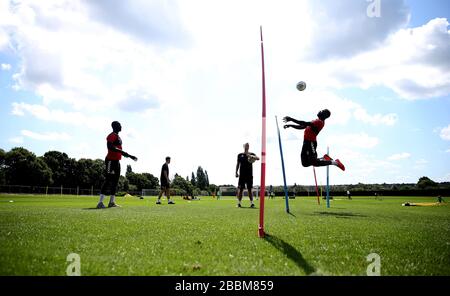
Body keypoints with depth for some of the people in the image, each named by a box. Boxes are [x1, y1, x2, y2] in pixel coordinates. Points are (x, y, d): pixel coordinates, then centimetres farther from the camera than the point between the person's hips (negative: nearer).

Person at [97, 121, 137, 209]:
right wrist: (121, 151, -31)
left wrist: (130, 156, 27)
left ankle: (112, 202, 15)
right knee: (108, 180, -13)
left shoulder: (118, 137, 21)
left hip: (117, 161, 10)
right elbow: (110, 147, -26)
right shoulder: (112, 136, -10)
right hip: (111, 160, -10)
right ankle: (100, 202, -13)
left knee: (115, 181, 10)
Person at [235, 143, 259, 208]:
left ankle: (251, 203, 2)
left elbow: (258, 158, -10)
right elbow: (237, 164, 12)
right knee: (240, 189, 1)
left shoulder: (252, 154, 8)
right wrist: (236, 172, 4)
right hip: (242, 174, 0)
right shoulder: (240, 155, 10)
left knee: (250, 189, 0)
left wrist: (251, 156, -28)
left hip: (249, 174, 0)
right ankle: (239, 203, 7)